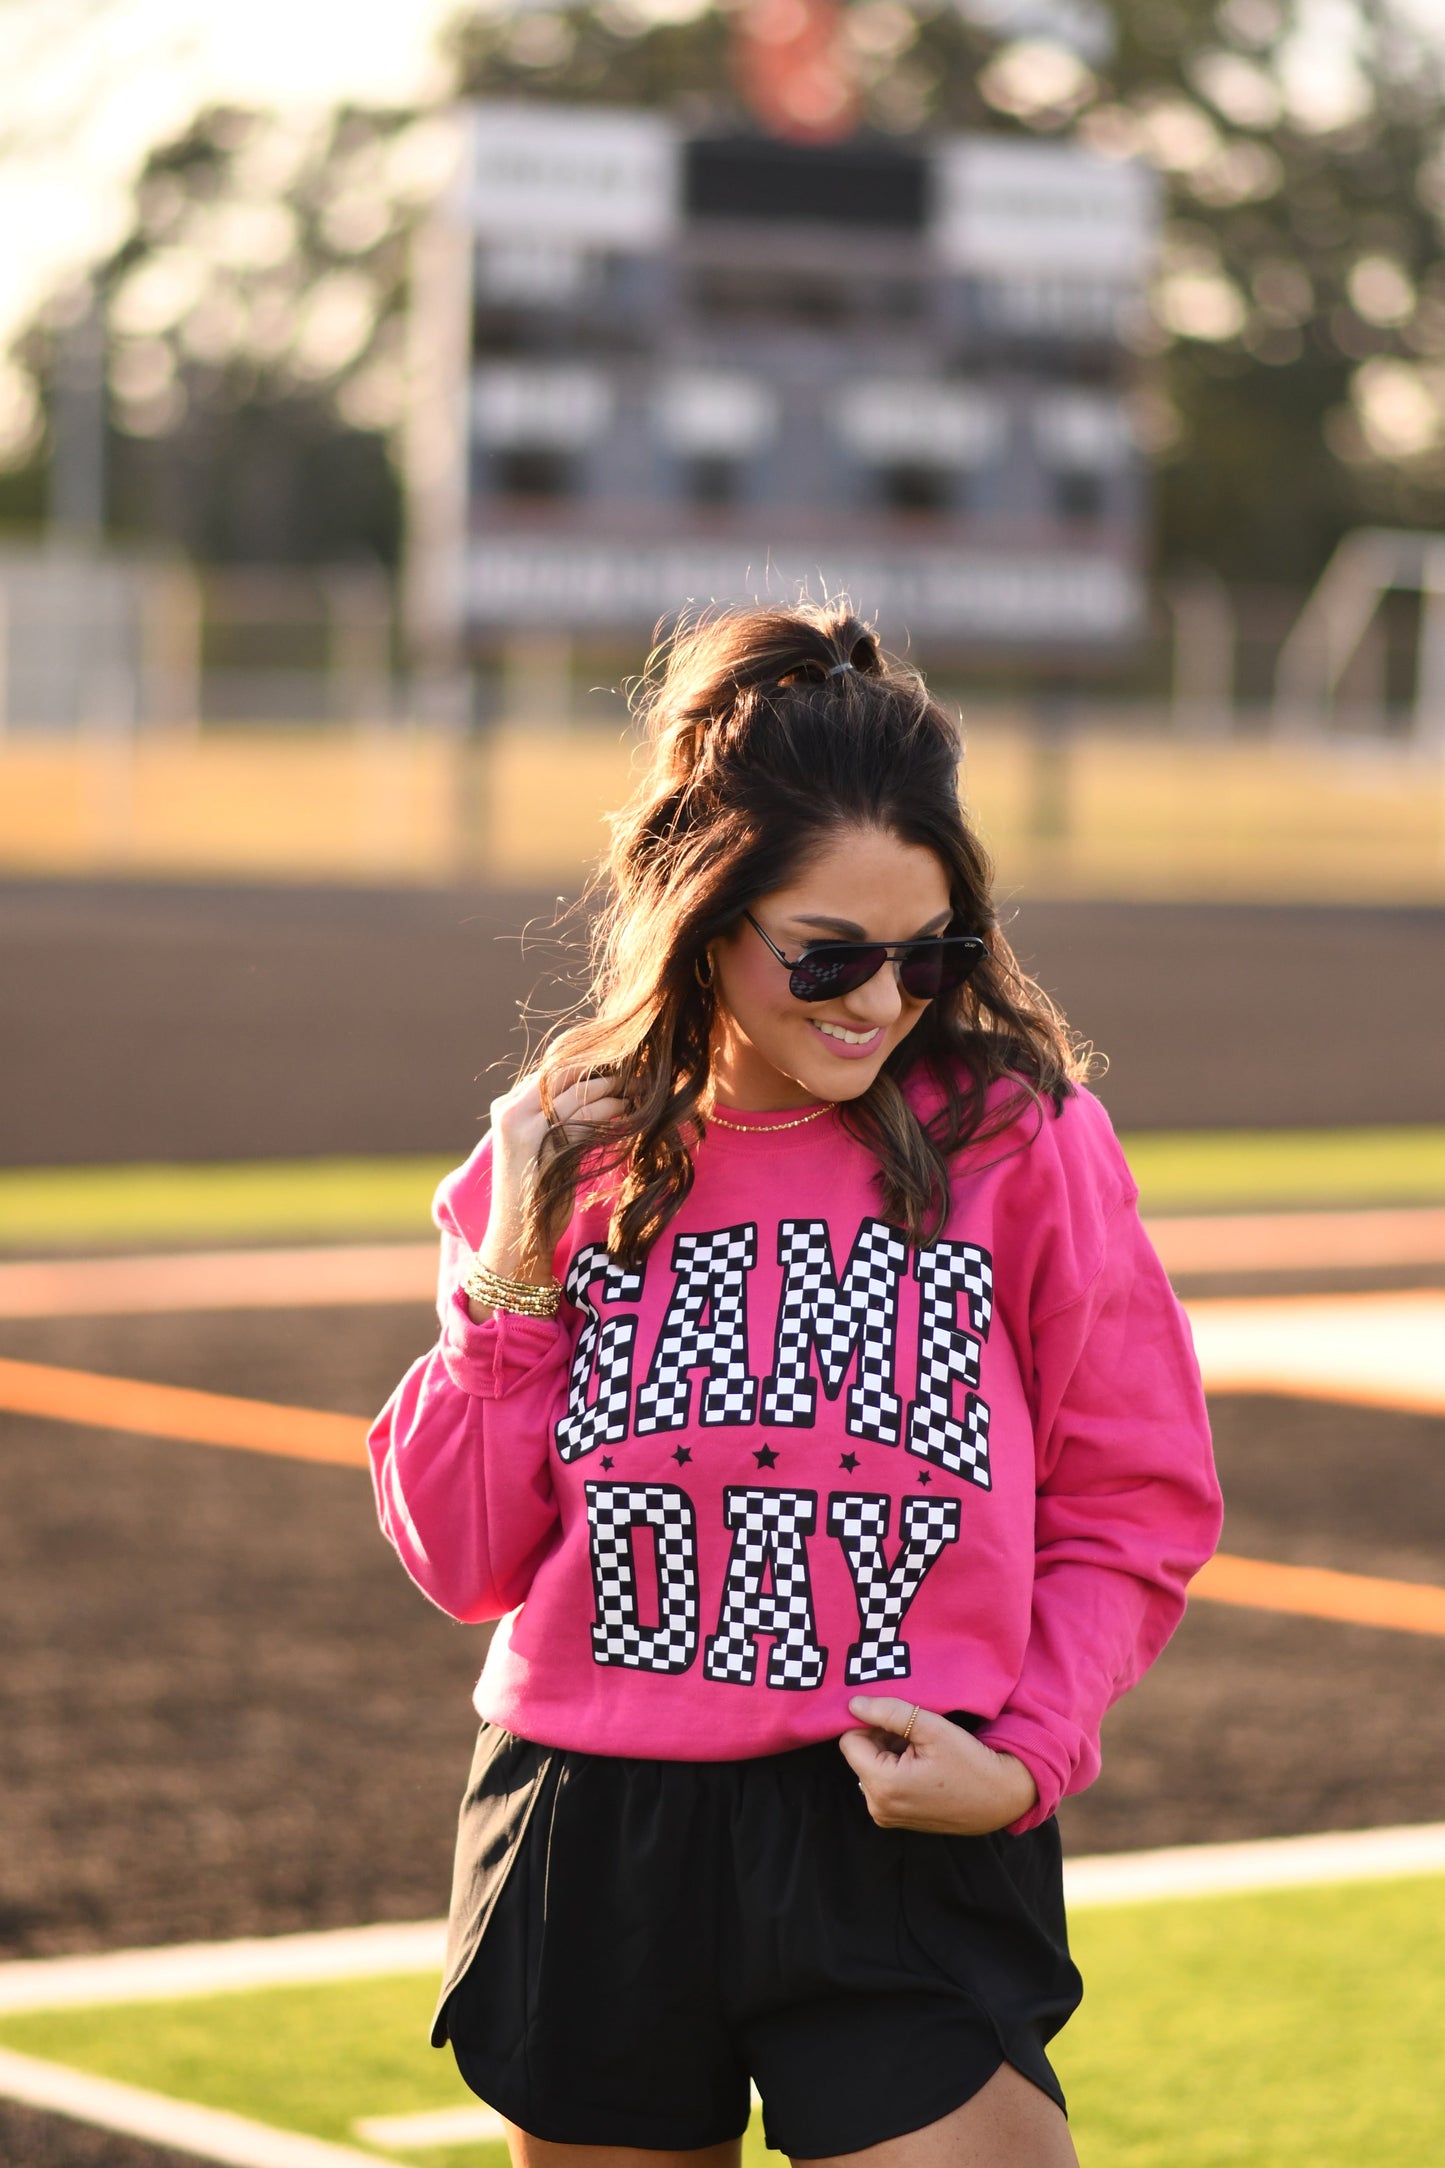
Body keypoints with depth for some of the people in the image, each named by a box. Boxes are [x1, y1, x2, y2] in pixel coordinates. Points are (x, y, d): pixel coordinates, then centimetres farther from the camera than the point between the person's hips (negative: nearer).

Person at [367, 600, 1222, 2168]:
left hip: (906, 1850, -2)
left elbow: (1136, 1511, 3)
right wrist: (514, 1283, -6)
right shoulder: (569, 1158, 3)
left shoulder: (1020, 1140, -3)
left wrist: (1025, 1760, -11)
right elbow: (465, 1560, 5)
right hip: (593, 1854, 3)